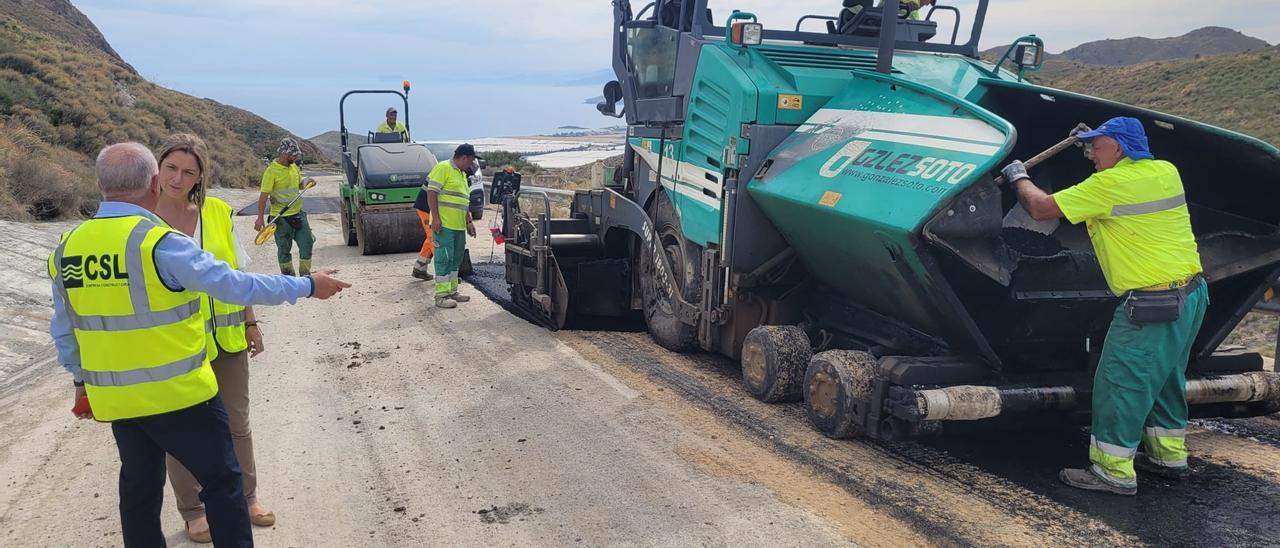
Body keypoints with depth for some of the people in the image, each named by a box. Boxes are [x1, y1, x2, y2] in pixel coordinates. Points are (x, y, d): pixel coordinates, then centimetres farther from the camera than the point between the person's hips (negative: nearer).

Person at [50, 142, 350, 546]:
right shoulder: (160, 243, -20)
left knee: (139, 489, 19)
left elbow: (63, 332, 12)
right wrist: (306, 286, -8)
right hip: (178, 393, -6)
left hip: (115, 398, 7)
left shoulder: (67, 249, 2)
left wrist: (81, 380, 26)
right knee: (222, 480, 8)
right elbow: (236, 286, -18)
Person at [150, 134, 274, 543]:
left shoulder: (217, 212, 0)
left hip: (226, 338, 3)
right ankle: (193, 511, 27)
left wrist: (250, 323, 10)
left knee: (237, 423, 15)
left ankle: (246, 497, 32)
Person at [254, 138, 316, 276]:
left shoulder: (294, 167, 6)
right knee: (284, 249, 6)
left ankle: (305, 276, 19)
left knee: (307, 243, 6)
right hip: (281, 218, -6)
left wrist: (306, 182, 0)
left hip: (298, 214, 6)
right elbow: (264, 196, -17)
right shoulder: (272, 171, -15)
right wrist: (260, 218, -22)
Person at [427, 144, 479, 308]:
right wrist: (435, 218, -20)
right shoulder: (443, 168, -8)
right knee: (444, 259, -8)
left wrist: (469, 222, 25)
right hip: (443, 224, -9)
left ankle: (452, 291, 22)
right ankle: (441, 296, -5)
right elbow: (432, 193, -14)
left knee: (455, 259, 13)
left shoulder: (462, 174, 21)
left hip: (459, 226, 9)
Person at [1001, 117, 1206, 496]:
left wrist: (1019, 178, 8)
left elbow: (1041, 208, -10)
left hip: (1152, 304, -9)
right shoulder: (1166, 171, 9)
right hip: (1192, 294, 9)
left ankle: (1114, 471, 5)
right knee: (1164, 379, 22)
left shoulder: (1110, 184, -15)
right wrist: (1094, 141, 34)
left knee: (1120, 383, -2)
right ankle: (1170, 455, 35)